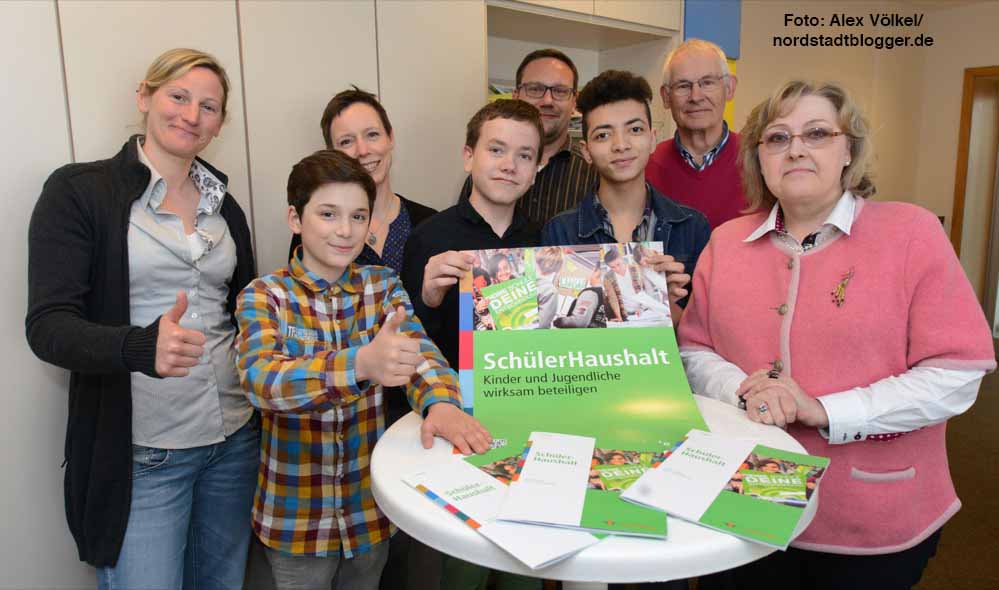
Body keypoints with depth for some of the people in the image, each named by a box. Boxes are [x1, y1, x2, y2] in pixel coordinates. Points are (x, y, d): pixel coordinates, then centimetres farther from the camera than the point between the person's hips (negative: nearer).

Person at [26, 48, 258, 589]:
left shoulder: (225, 207, 9)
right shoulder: (78, 190, -6)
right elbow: (48, 326, -14)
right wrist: (141, 347, -33)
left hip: (235, 439, 5)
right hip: (140, 456, -5)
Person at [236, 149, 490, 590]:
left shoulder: (383, 286, -3)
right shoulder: (264, 296, -11)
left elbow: (421, 353, -17)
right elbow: (260, 381, -29)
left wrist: (441, 402, -40)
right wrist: (360, 364, -47)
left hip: (373, 504, 3)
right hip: (295, 512, -2)